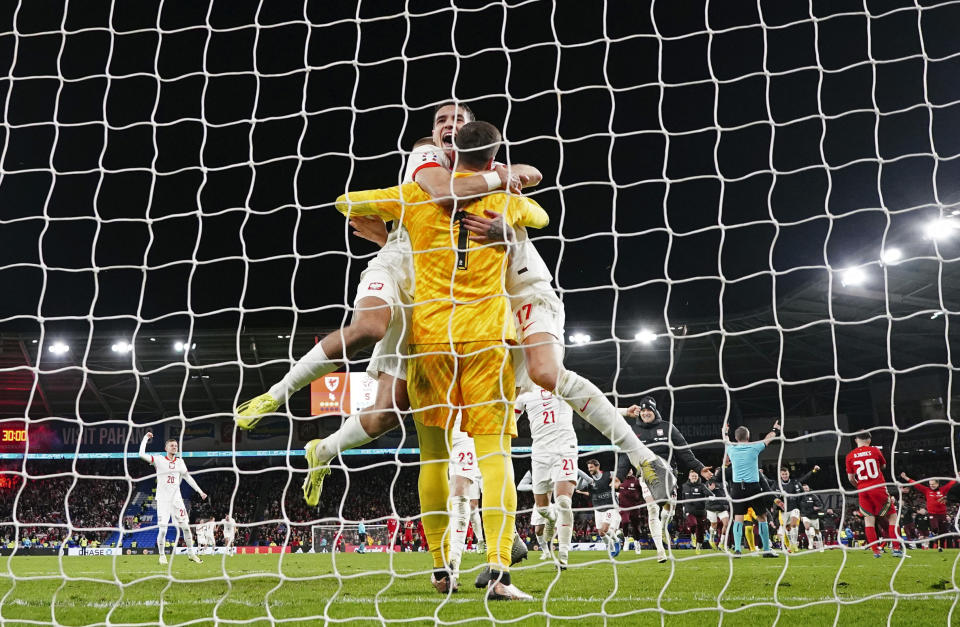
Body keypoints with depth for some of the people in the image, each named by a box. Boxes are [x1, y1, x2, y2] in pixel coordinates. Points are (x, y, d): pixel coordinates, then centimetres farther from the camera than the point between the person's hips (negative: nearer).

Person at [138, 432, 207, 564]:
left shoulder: (179, 461, 9)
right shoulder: (159, 460, -4)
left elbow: (187, 477, 16)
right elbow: (142, 454, -17)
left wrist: (200, 491, 14)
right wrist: (146, 438, -10)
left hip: (176, 499, 4)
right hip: (163, 500, -4)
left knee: (186, 527, 4)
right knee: (162, 530, -6)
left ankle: (191, 553, 17)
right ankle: (162, 555, 14)